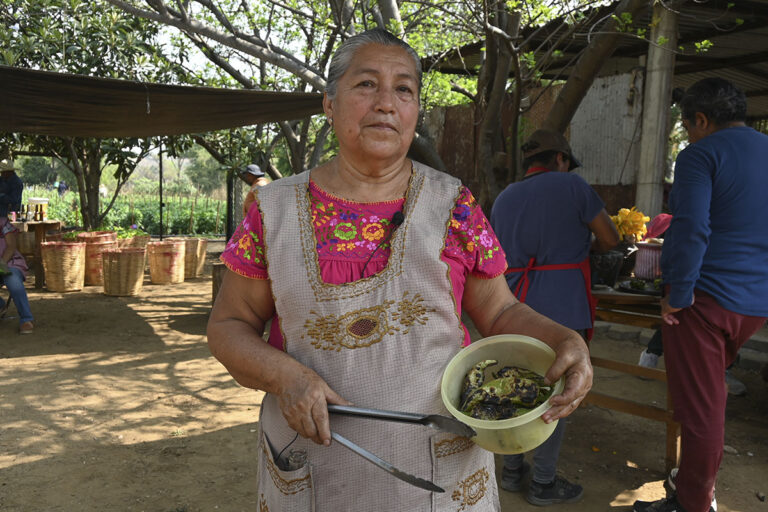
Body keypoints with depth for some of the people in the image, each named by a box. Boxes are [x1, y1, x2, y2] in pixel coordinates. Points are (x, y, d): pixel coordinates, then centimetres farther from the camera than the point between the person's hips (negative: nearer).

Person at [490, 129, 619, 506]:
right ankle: (543, 482, 16)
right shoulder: (571, 186, -2)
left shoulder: (504, 199, 14)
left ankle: (512, 470, 26)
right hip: (560, 307, -5)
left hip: (515, 305, 6)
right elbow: (610, 239, 1)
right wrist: (585, 247, 22)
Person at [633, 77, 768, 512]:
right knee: (711, 391, 24)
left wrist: (678, 294, -15)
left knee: (699, 405, 2)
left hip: (706, 297, -8)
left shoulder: (702, 155, -11)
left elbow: (691, 229, -22)